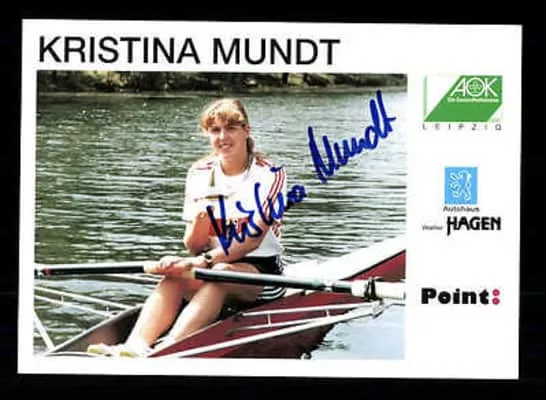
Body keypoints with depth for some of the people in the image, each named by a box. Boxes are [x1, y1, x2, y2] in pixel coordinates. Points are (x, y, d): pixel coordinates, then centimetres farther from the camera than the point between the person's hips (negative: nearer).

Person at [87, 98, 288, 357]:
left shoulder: (269, 175, -6)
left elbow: (252, 239, -17)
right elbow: (194, 247, 3)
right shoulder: (199, 174, 6)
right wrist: (200, 220, -19)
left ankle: (165, 350, -57)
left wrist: (205, 261, -30)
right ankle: (135, 346, -52)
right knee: (175, 276, -29)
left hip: (262, 273, -4)